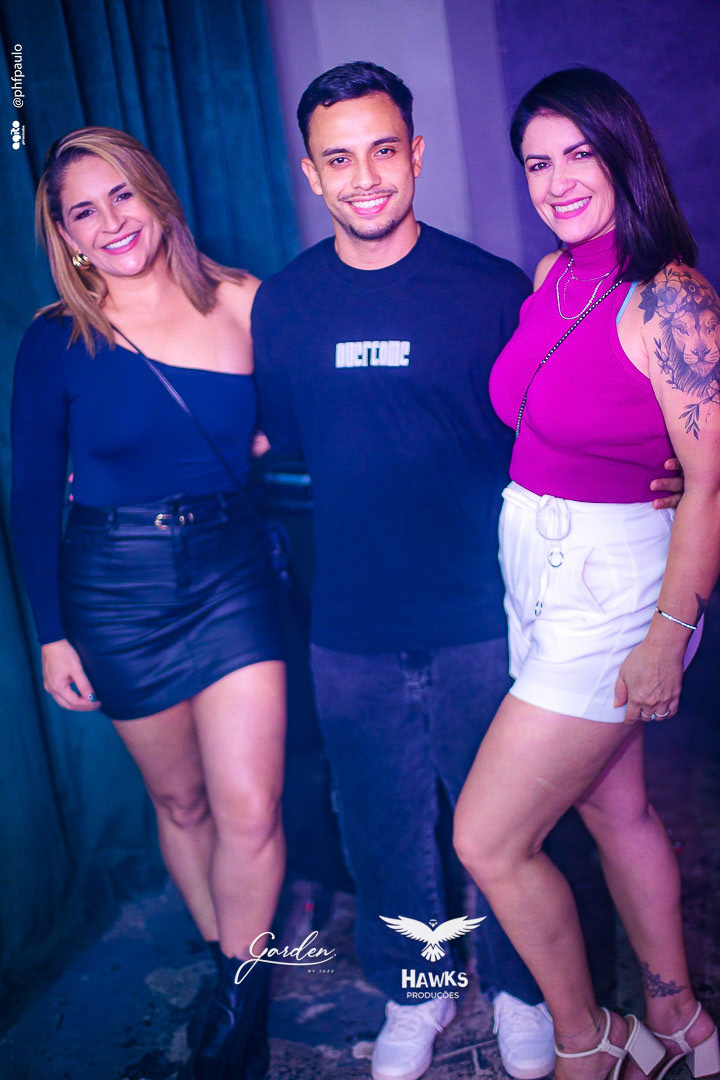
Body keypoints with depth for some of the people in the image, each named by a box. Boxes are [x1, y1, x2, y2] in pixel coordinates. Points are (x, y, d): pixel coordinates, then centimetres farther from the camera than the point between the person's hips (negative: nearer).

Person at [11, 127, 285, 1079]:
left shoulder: (246, 306, -2)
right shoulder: (57, 341, -4)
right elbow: (34, 498, 1)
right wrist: (51, 633, 1)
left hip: (231, 571, 0)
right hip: (115, 586, 0)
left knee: (249, 810, -5)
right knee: (179, 799, 14)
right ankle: (233, 967, 37)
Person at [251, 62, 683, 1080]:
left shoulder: (493, 289, -6)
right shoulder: (281, 304, 1)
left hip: (479, 621, -2)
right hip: (351, 631, 2)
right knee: (384, 828, 17)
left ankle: (520, 990, 42)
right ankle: (414, 993, 43)